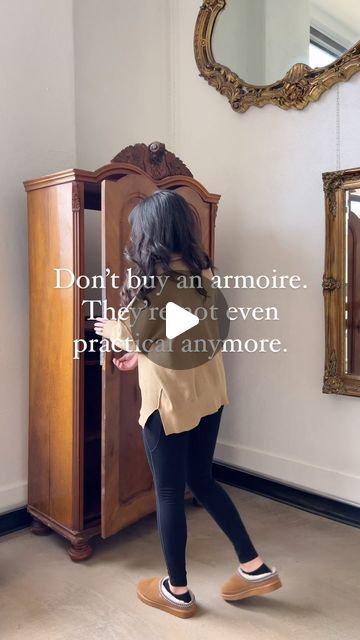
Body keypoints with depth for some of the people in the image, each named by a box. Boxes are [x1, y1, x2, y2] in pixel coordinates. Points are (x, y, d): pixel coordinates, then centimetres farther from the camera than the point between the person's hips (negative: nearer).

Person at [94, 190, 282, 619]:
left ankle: (177, 591, 28)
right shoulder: (202, 269, 6)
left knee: (169, 493, 9)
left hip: (171, 399, -7)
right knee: (201, 480, 21)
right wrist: (141, 354, 20)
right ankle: (255, 567, 29)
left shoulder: (152, 276, -17)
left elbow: (138, 337, -12)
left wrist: (111, 330, 9)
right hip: (208, 392, 8)